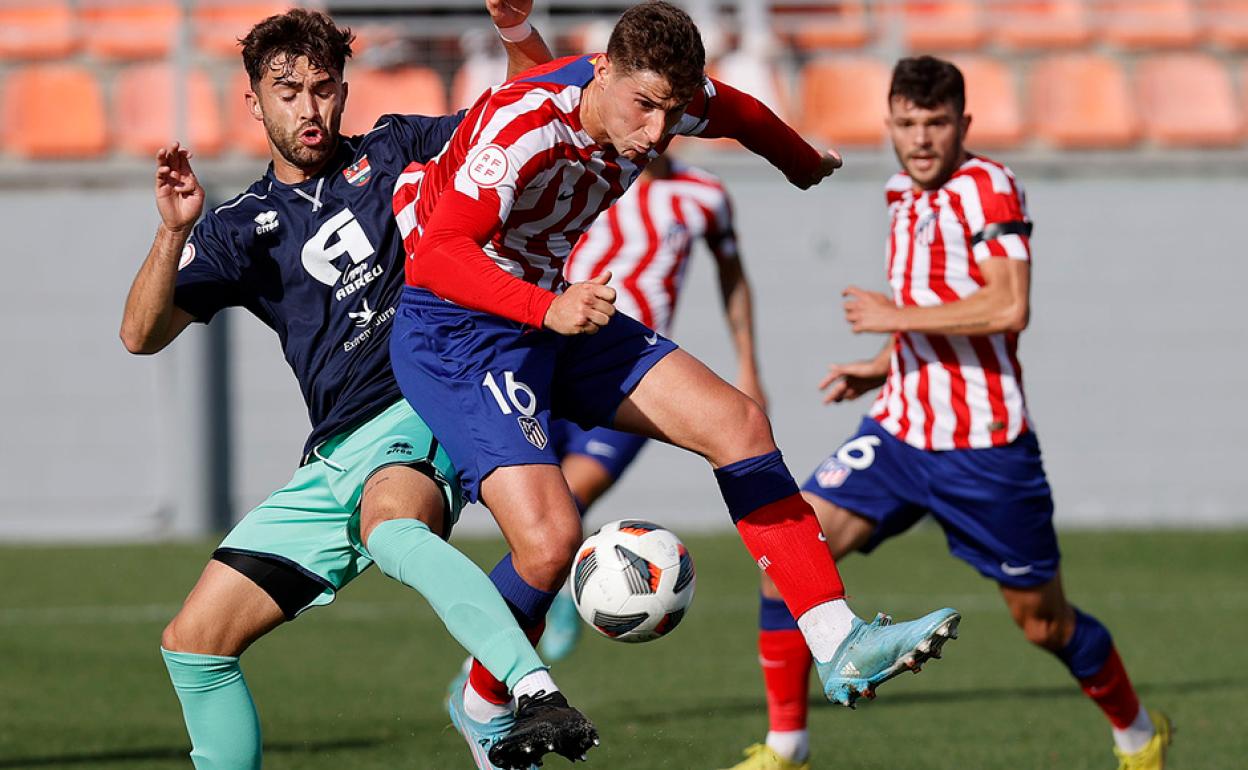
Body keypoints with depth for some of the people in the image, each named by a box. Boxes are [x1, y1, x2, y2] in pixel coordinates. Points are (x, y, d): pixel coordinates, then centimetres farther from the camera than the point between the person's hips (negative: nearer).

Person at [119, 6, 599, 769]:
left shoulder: (394, 152, 12)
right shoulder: (243, 229, 15)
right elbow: (143, 334, 3)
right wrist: (173, 231, -14)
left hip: (427, 411, -5)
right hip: (337, 457, 5)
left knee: (389, 526, -42)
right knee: (194, 640, 2)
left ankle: (540, 697, -55)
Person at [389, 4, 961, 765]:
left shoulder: (666, 97, -6)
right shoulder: (523, 124, -30)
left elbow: (740, 115, 19)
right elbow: (436, 255, -39)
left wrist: (804, 163, 39)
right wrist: (549, 309, -53)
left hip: (558, 309, 8)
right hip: (457, 328, -8)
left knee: (736, 421, -2)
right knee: (549, 538, -23)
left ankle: (841, 650, 0)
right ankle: (483, 706, 6)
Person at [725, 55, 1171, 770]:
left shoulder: (988, 187, -13)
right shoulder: (905, 196, 11)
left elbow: (1009, 309, -26)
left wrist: (896, 316, -20)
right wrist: (882, 367, 13)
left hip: (985, 448, -6)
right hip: (899, 434, 7)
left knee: (1044, 623, 6)